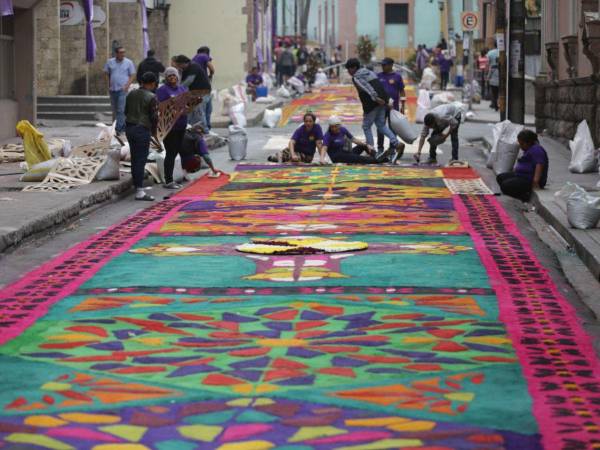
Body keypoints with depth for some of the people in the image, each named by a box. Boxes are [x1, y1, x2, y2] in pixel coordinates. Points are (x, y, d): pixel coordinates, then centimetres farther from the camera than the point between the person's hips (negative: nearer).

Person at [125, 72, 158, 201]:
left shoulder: (131, 94, 9)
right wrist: (154, 131, 5)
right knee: (141, 160, -6)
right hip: (143, 130, -7)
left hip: (129, 128, 7)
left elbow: (126, 111, 15)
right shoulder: (152, 97, -11)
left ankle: (136, 185, 26)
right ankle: (139, 191, -7)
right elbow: (154, 117, -11)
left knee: (135, 159, 16)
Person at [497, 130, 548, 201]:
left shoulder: (536, 149, -17)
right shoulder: (529, 149, 16)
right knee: (500, 178, 12)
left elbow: (539, 165, -30)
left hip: (530, 180, -12)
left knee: (505, 186, -25)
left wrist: (536, 181, -37)